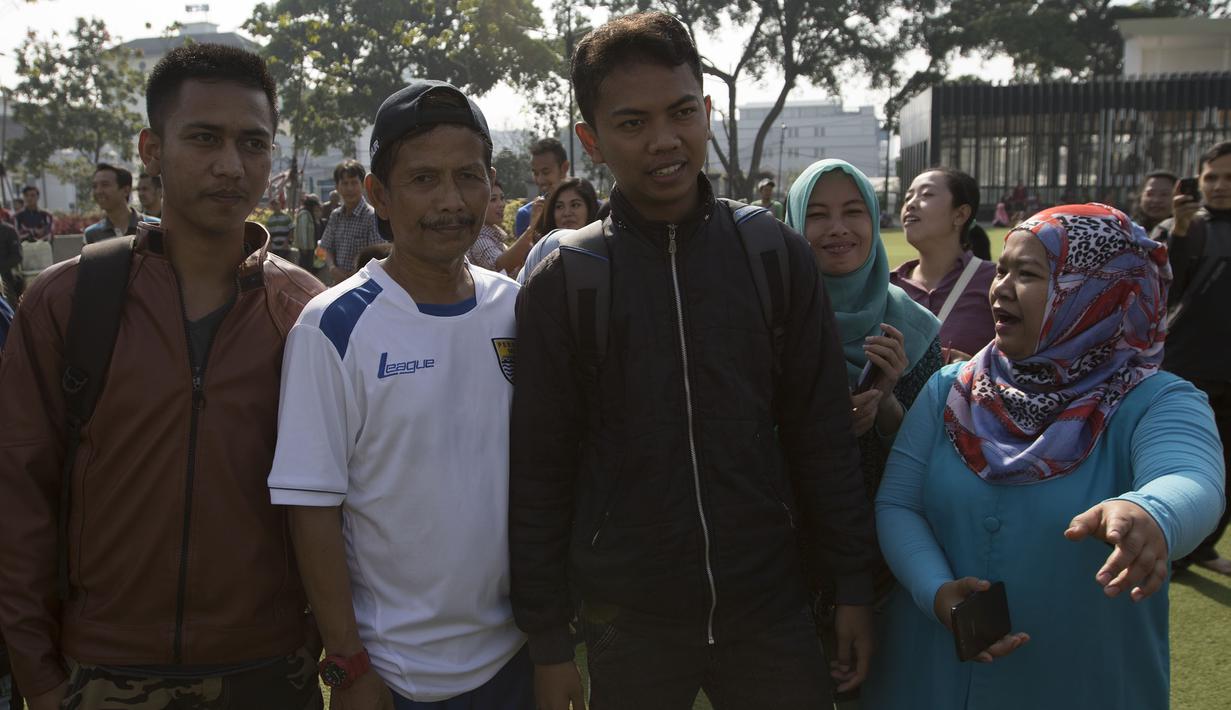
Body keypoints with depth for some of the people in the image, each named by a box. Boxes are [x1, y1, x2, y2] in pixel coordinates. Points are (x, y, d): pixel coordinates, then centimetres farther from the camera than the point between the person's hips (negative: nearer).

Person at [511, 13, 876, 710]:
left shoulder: (777, 255, -3)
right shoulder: (562, 283, -7)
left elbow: (824, 437, 2)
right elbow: (540, 475, -4)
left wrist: (856, 588, 2)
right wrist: (549, 640, -3)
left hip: (771, 611, 1)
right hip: (627, 624, -1)